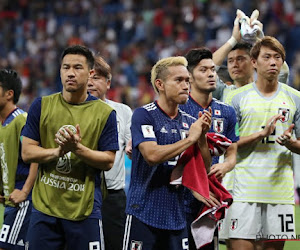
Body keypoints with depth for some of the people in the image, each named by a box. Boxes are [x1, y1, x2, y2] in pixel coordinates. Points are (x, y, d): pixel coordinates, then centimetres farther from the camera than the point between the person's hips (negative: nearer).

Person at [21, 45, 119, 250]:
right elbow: (27, 152, 2)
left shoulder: (105, 113, 0)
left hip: (85, 210, -2)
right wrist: (58, 151, -15)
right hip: (44, 208, 2)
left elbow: (108, 161, -2)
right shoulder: (42, 106, 5)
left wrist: (78, 148, -18)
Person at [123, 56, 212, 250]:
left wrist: (202, 137, -7)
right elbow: (152, 155, -21)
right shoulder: (143, 115, -7)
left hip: (176, 217, 6)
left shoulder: (190, 122, 11)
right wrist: (190, 138, -14)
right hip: (144, 215, -6)